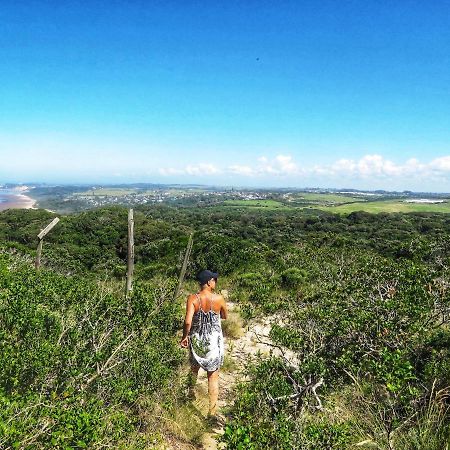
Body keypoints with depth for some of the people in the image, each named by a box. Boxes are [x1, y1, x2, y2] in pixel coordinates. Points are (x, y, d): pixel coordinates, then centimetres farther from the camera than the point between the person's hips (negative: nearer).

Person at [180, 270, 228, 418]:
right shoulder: (219, 299, -13)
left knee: (194, 369, 28)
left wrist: (185, 337, -7)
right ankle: (212, 411, 11)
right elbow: (224, 316, 4)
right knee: (213, 377, 9)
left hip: (196, 340, 1)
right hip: (214, 342, -1)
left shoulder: (192, 298, -15)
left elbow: (187, 322, -22)